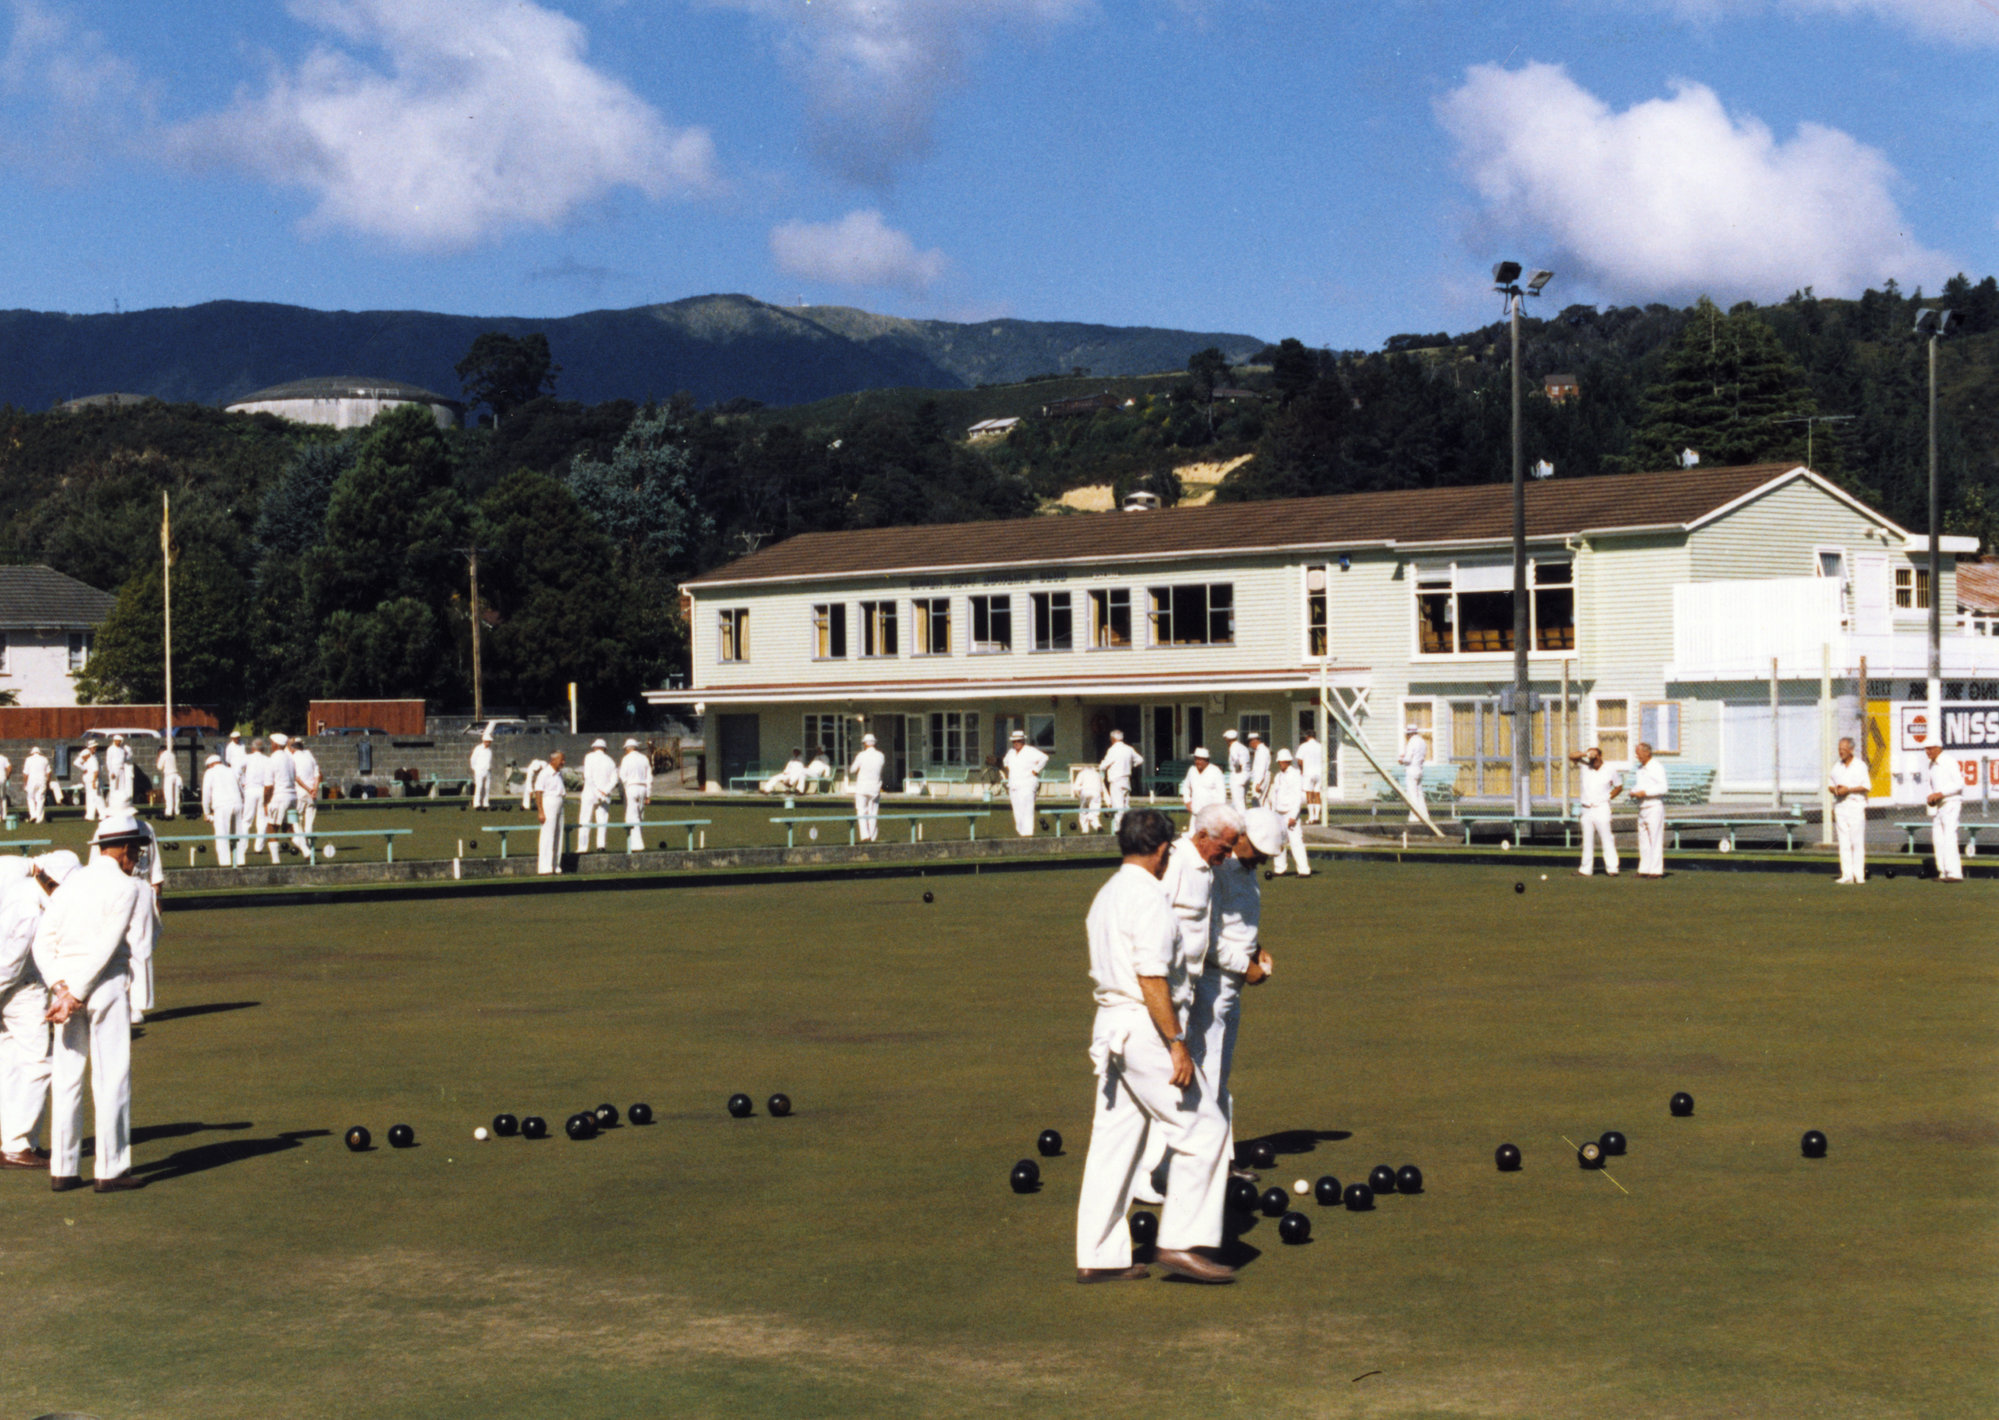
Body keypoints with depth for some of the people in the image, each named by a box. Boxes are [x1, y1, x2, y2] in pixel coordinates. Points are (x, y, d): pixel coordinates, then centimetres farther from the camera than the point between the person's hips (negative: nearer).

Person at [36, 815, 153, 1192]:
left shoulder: (72, 883, 11)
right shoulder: (127, 887, -6)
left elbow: (44, 939, 3)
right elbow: (107, 947, -14)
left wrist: (61, 988, -6)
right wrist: (75, 995, -12)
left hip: (65, 984, 6)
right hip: (107, 983, -6)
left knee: (65, 1079, 9)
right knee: (112, 1079, 1)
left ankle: (62, 1170, 10)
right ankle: (111, 1170, 2)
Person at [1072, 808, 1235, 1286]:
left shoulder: (1106, 896, 16)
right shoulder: (1147, 898, -14)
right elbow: (1152, 978, -21)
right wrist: (1177, 1043, -20)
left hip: (1111, 1027, 10)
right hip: (1144, 1029, -10)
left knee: (1114, 1140, 10)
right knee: (1201, 1130, -2)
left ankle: (1097, 1257, 11)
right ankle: (1180, 1242, -4)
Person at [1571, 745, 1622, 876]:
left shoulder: (1610, 771, 3)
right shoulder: (1585, 766, 6)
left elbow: (1619, 787, 13)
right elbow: (1572, 756, 0)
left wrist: (1609, 796, 0)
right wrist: (1585, 753, -14)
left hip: (1601, 808, -3)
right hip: (1586, 810, 3)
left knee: (1606, 838, -10)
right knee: (1587, 840, 6)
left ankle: (1612, 868, -11)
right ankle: (1586, 869, 10)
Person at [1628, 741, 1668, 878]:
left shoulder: (1657, 767, -9)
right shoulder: (1640, 768, 16)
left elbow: (1663, 788, -17)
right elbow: (1636, 785, 25)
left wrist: (1644, 793, -20)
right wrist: (1633, 792, 2)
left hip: (1654, 807, -8)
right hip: (1642, 809, 8)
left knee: (1655, 840, -7)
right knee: (1643, 840, 7)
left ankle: (1656, 870, -8)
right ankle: (1644, 869, 10)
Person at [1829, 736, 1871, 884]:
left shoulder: (1860, 766, -2)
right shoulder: (1837, 767, 14)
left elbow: (1867, 786, -7)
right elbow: (1831, 785, 19)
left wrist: (1848, 790, -16)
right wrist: (1835, 790, -5)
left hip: (1856, 805, -5)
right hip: (1840, 805, 5)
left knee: (1857, 842, -6)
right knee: (1843, 842, 1)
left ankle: (1859, 874, -5)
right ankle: (1847, 874, 0)